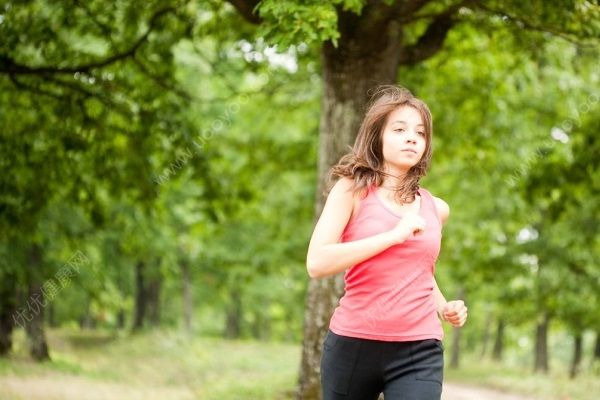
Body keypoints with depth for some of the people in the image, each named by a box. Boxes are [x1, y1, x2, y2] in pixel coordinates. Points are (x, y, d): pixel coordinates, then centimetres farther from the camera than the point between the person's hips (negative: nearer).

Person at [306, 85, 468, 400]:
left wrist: (443, 308, 13)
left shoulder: (436, 209, 12)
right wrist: (394, 235, -15)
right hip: (353, 345, -2)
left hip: (419, 352, 2)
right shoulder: (352, 190, 0)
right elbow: (317, 263, -15)